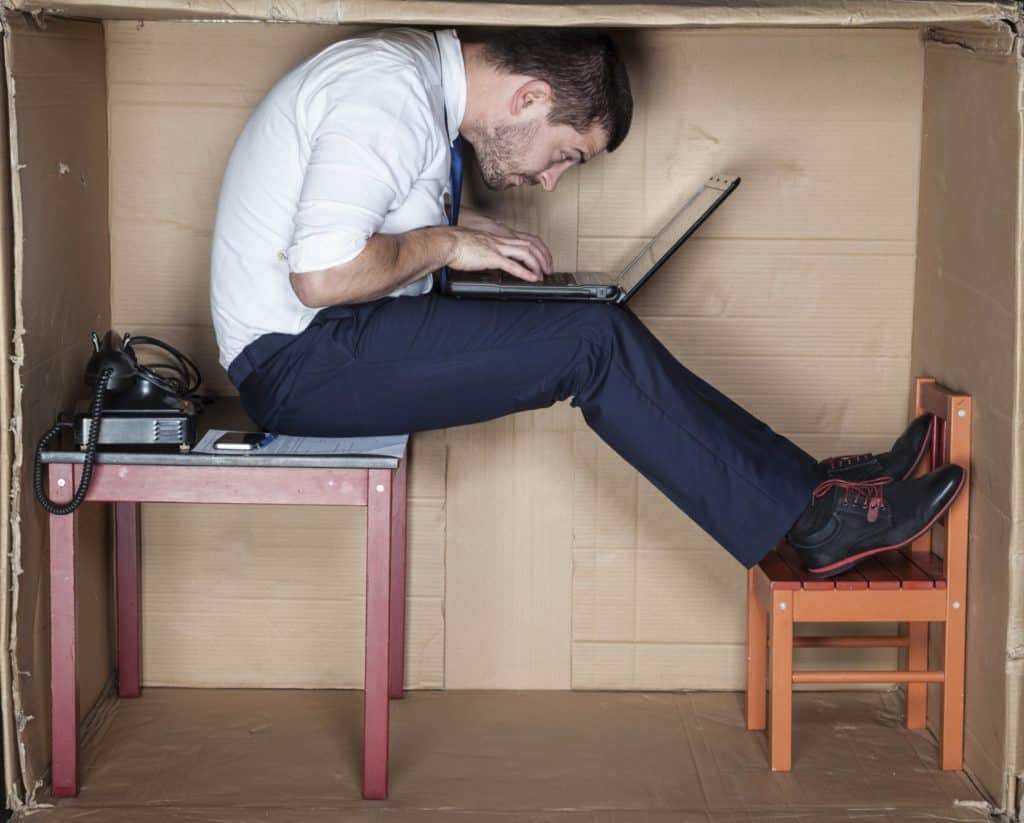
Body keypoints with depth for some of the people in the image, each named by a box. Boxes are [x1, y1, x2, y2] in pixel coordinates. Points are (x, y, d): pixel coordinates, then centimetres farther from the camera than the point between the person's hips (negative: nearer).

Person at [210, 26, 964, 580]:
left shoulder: (415, 71, 11)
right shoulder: (389, 92, -20)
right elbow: (322, 274, -29)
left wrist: (462, 232, 9)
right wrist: (445, 243, -14)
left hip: (329, 352, 10)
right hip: (298, 364, -10)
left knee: (596, 335, 0)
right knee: (594, 343, -19)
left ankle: (806, 484, -1)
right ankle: (811, 518, -12)